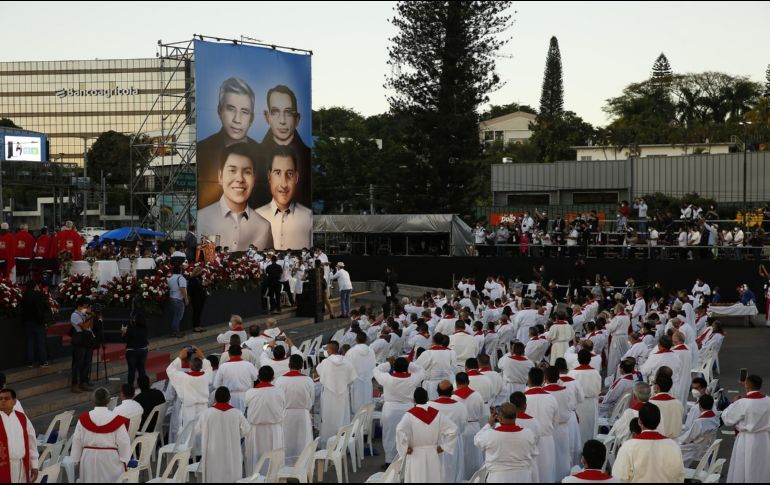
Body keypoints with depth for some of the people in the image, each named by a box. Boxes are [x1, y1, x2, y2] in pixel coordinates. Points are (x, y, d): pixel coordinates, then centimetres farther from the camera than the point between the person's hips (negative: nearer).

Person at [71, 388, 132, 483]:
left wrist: (76, 460, 12)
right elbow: (123, 443, -9)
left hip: (89, 459, 2)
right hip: (110, 459, -2)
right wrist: (124, 461, 2)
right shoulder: (117, 420, -13)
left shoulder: (83, 419, -7)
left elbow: (77, 442, 1)